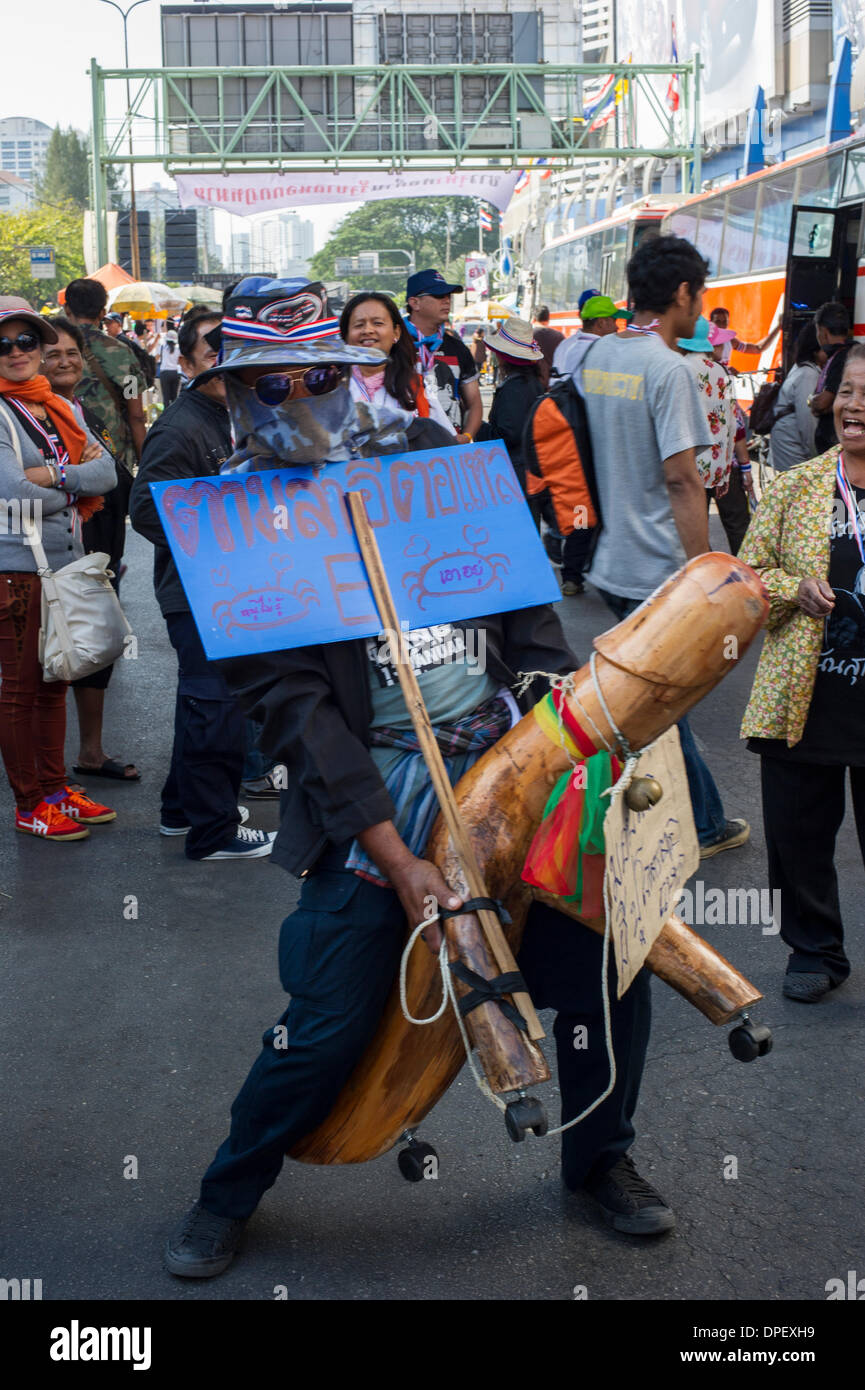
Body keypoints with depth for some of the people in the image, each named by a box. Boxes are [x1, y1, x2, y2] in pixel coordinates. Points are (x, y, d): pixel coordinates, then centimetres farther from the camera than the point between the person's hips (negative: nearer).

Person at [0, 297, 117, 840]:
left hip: (66, 564, 7)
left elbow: (106, 472, 2)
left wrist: (54, 476, -13)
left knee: (54, 682, 15)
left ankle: (55, 787, 26)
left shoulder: (61, 408, 13)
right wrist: (74, 483, -5)